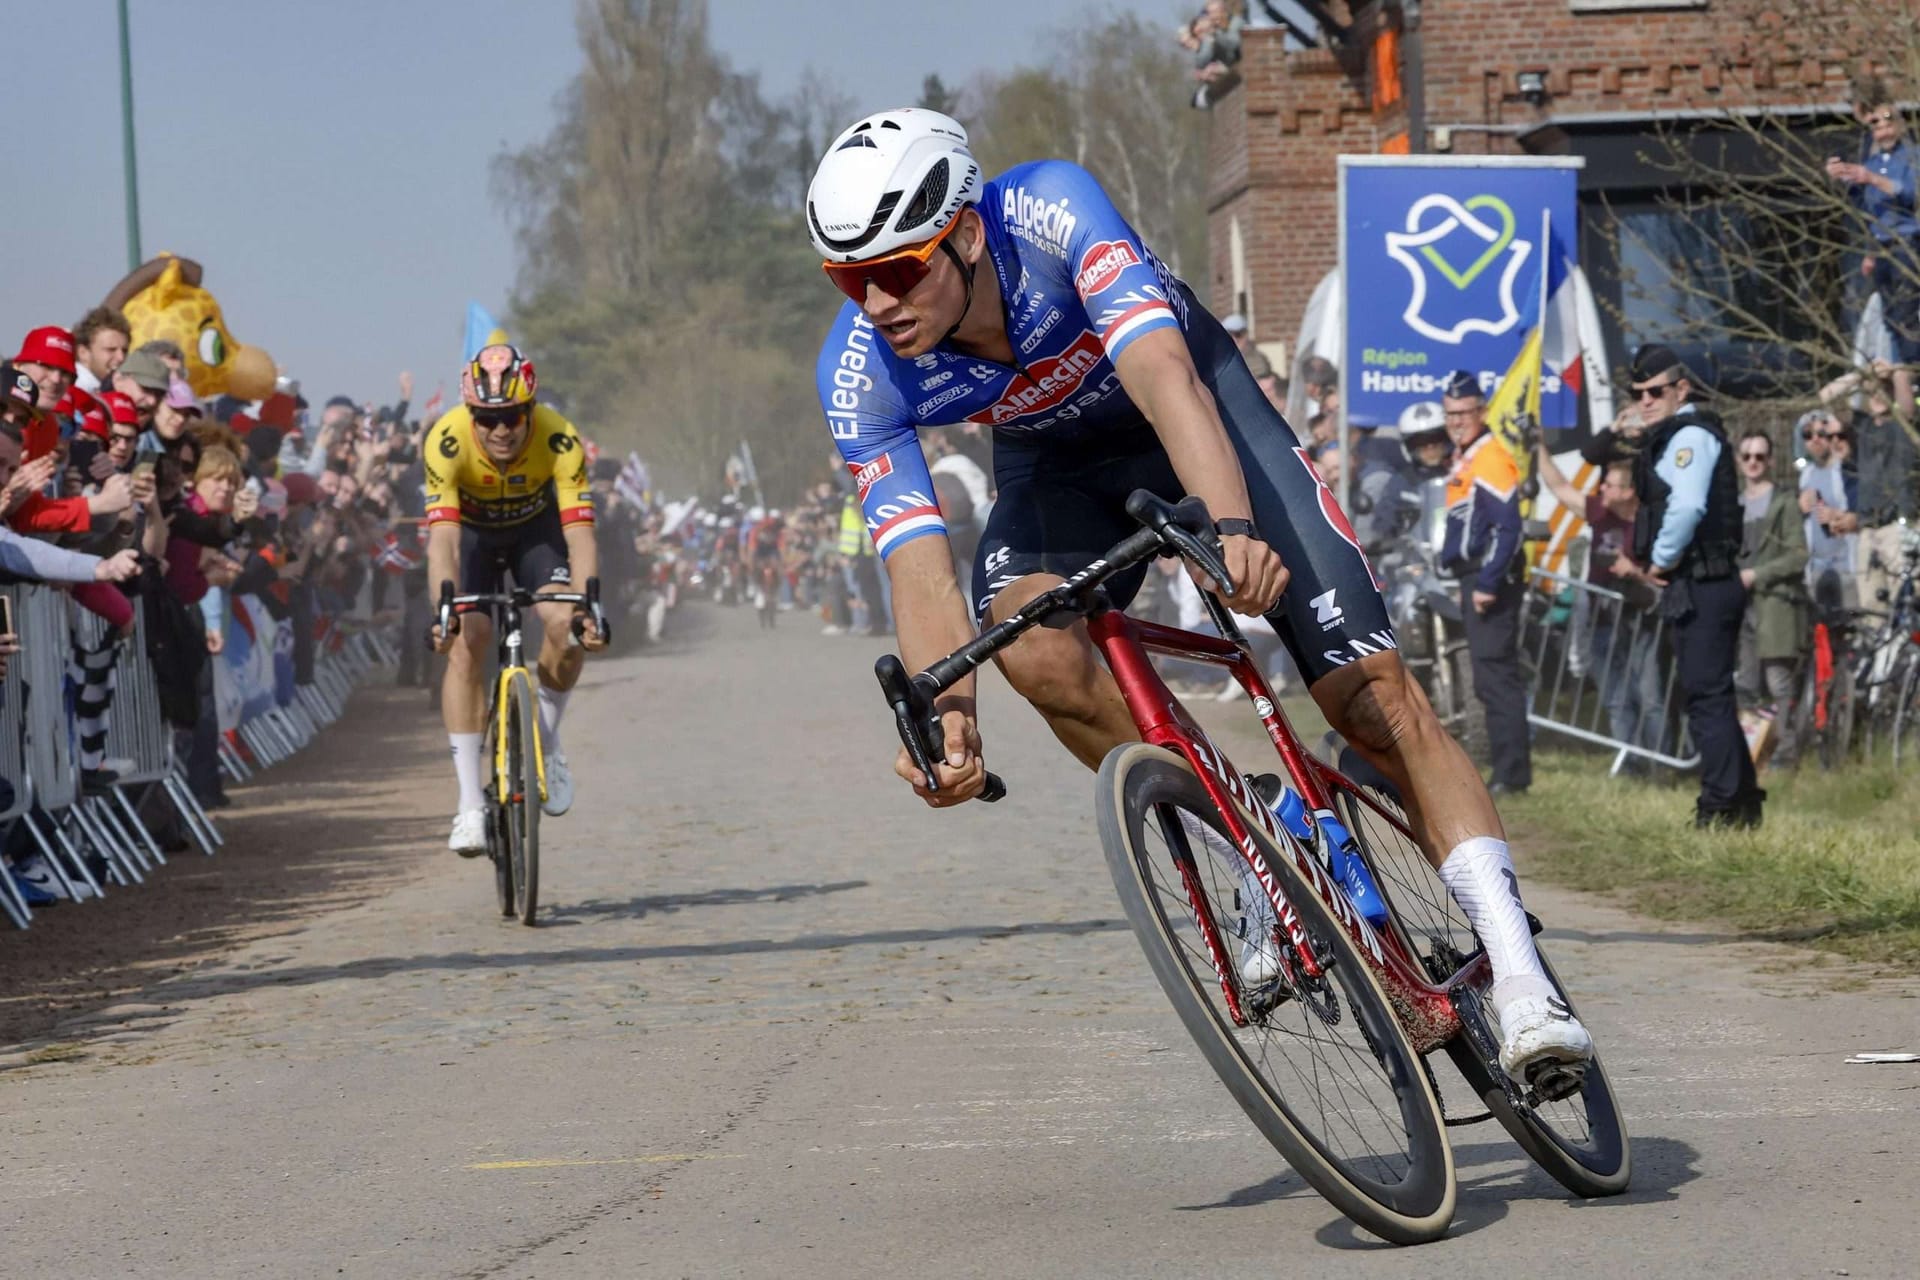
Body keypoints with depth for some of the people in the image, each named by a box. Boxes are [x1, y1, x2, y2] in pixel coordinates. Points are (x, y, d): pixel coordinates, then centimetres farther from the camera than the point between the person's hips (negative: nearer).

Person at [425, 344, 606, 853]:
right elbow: (442, 535, -41)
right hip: (472, 530, 0)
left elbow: (579, 533, -36)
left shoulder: (559, 440, -33)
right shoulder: (446, 442, -34)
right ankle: (470, 805, -14)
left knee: (565, 626, -24)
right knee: (464, 645, -18)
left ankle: (547, 741, 4)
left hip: (536, 526, 0)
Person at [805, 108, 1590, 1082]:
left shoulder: (1049, 210, -36)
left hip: (1193, 409, -3)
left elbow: (1163, 377, -48)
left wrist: (1232, 526, -66)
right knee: (1025, 636, -30)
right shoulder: (859, 376, -26)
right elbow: (916, 565, -31)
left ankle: (1518, 976, -11)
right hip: (1056, 463, 3)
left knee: (1372, 691, -14)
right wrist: (943, 714, -50)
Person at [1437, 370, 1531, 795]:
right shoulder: (1464, 457, 16)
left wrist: (1487, 584, -24)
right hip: (1474, 576, 11)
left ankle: (1512, 775, -11)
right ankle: (1508, 770, 22)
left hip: (1491, 577, -11)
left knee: (1495, 675, -11)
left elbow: (1507, 529, -22)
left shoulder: (1490, 459, -16)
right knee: (1491, 678, 15)